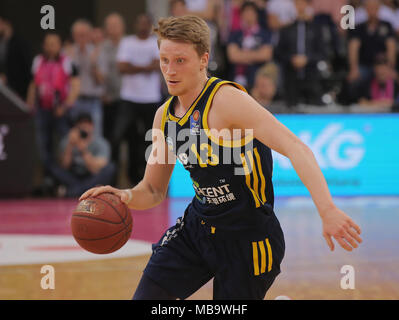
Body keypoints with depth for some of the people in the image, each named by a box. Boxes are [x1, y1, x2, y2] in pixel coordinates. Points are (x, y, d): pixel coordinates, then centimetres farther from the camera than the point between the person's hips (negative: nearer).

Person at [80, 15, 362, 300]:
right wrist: (126, 197, -12)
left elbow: (296, 149, -31)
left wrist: (327, 210, -43)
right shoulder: (165, 116, 2)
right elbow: (153, 191, 13)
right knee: (146, 296, -3)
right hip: (197, 225, 6)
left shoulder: (227, 100, -22)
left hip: (248, 236, -6)